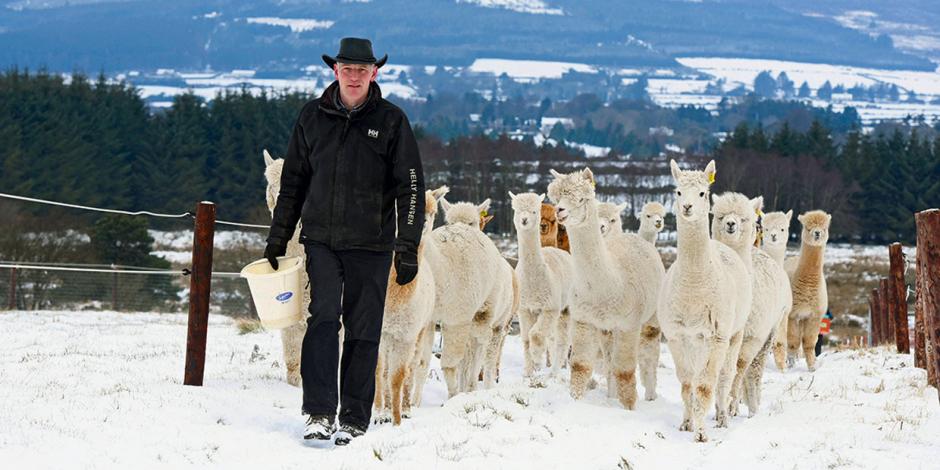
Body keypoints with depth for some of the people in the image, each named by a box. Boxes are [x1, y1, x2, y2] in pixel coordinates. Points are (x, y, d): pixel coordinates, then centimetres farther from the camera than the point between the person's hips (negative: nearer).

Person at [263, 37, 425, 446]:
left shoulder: (391, 120, 1)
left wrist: (408, 247, -6)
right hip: (320, 239, 1)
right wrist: (277, 239, 14)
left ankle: (355, 420, 11)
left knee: (363, 332, 3)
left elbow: (411, 186, 1)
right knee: (323, 317, -15)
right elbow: (293, 180, 16)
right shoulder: (312, 116, 7)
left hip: (371, 244, -1)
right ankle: (319, 413, -14)